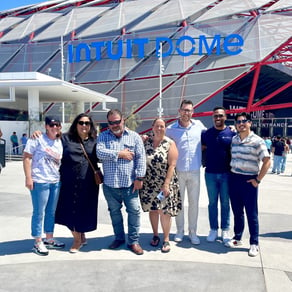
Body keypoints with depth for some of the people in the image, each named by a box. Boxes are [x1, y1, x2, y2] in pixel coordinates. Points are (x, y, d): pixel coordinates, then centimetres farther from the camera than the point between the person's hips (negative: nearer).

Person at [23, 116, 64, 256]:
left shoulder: (59, 142, 13)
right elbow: (26, 157, -8)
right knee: (39, 213, 4)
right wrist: (28, 178, -14)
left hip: (56, 182, 6)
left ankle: (49, 239, 29)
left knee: (51, 212, 15)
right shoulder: (37, 139, -6)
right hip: (40, 181, -6)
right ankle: (38, 243, 16)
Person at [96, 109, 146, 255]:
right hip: (110, 184, 2)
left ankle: (133, 241, 16)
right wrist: (120, 154, -14)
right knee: (114, 212, 15)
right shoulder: (103, 136, 5)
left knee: (134, 212, 1)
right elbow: (100, 153, -13)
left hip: (130, 184, -1)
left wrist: (139, 178, -8)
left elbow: (141, 158, -2)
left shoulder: (134, 136, 2)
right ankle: (119, 238, 33)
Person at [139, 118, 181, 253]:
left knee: (164, 211, -1)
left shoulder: (170, 143, -6)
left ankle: (166, 239, 15)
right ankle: (155, 235, 28)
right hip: (149, 184, 3)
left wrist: (166, 184, -15)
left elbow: (172, 165, -10)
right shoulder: (146, 142, 4)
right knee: (152, 209, 10)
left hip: (165, 184, -3)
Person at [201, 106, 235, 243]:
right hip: (210, 173, 2)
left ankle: (225, 230, 20)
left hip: (226, 173, -1)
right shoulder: (206, 133, 4)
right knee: (212, 203, 10)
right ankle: (213, 229, 21)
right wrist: (204, 161, 1)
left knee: (225, 203, 8)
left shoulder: (232, 133, -1)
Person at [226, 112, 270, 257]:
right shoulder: (233, 139, 8)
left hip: (249, 180, -5)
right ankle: (237, 238, 29)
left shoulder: (257, 141, -9)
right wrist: (231, 173, 10)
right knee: (237, 211, 14)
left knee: (251, 213, 3)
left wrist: (258, 180, -12)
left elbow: (267, 161, -12)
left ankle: (254, 243, 15)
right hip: (234, 179, 5)